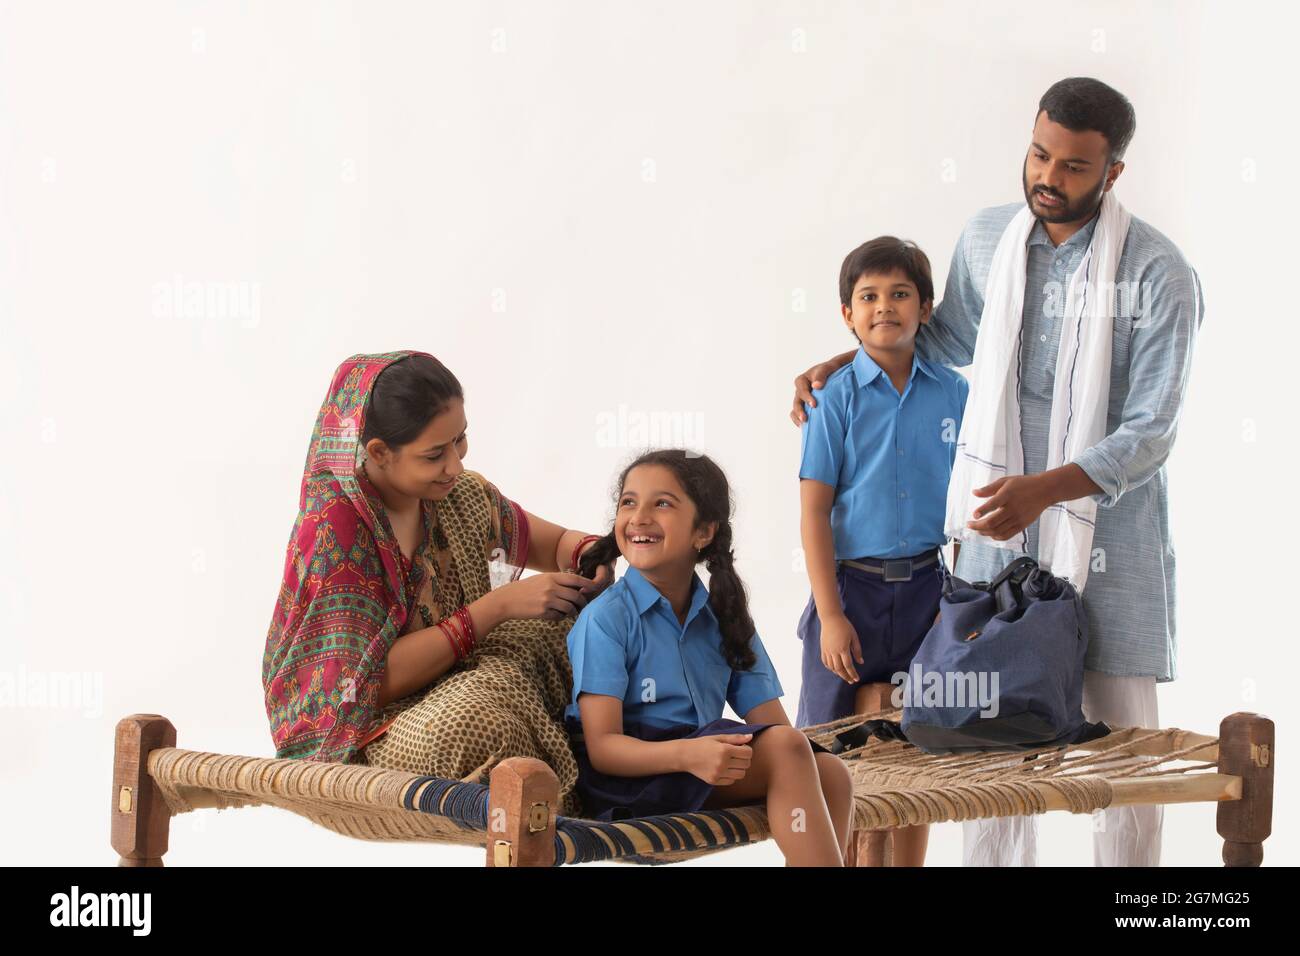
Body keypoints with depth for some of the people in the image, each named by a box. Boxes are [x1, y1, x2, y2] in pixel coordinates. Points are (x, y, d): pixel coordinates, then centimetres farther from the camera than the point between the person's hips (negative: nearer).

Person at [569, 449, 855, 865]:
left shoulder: (724, 617, 13)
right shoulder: (606, 618, -5)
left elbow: (771, 722, 8)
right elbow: (602, 746, -13)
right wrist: (688, 755, -31)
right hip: (619, 781, -6)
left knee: (830, 773, -19)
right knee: (787, 747, -25)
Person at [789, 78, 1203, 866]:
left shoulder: (1160, 276, -13)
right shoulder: (987, 240, 4)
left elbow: (1149, 436, -17)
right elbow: (948, 336, 25)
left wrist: (1041, 490, -29)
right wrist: (841, 365, 16)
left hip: (1107, 535, -4)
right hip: (999, 529, 4)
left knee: (1123, 741, 2)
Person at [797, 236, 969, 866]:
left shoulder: (953, 394, 3)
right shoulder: (837, 398, -4)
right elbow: (814, 511, -6)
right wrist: (830, 615, -11)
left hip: (926, 590, 2)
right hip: (851, 587, -2)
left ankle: (909, 867, 18)